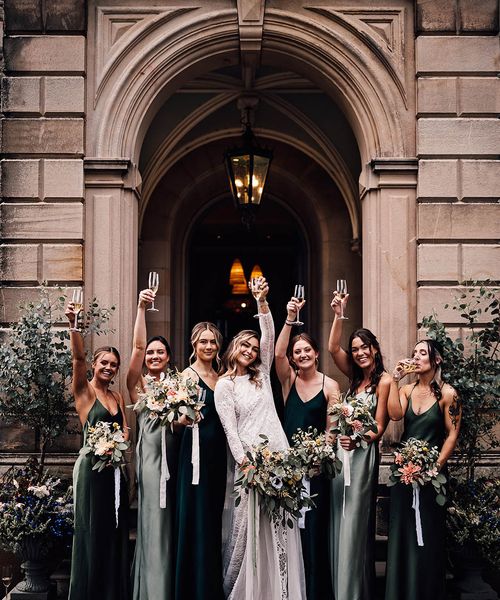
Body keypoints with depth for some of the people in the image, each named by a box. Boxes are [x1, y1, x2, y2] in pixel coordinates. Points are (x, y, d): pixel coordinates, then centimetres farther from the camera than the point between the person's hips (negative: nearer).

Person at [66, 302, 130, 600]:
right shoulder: (84, 390, -3)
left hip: (115, 469, 6)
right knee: (92, 533, -1)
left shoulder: (117, 396, 14)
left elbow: (126, 428, 14)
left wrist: (120, 440, -9)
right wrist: (74, 325, -34)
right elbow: (78, 356, -19)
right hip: (92, 467, -6)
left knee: (116, 534, 9)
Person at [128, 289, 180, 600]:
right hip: (151, 454, -3)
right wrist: (141, 307, -15)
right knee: (154, 524, -2)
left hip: (175, 456, 3)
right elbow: (137, 346, -9)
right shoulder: (138, 384, 3)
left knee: (172, 525, 7)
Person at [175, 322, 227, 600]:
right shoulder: (189, 374, -6)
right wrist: (184, 418, -35)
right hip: (196, 450, -7)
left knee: (215, 519, 12)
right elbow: (179, 418, -15)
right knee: (197, 518, -4)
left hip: (219, 451, 7)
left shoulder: (221, 376, 14)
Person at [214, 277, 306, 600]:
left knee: (280, 527, 4)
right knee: (249, 526, -2)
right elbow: (230, 428, -5)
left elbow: (269, 336, 4)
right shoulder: (224, 385, 3)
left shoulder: (262, 374, 14)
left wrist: (262, 301, -7)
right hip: (249, 458, -4)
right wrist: (243, 461, -15)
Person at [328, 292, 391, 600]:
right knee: (339, 520, 9)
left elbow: (379, 428, -11)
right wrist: (339, 315, 2)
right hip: (343, 451, 7)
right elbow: (333, 348, 8)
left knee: (355, 520, -4)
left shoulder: (384, 381, -9)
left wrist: (359, 440, -27)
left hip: (364, 453, -7)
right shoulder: (356, 377, 11)